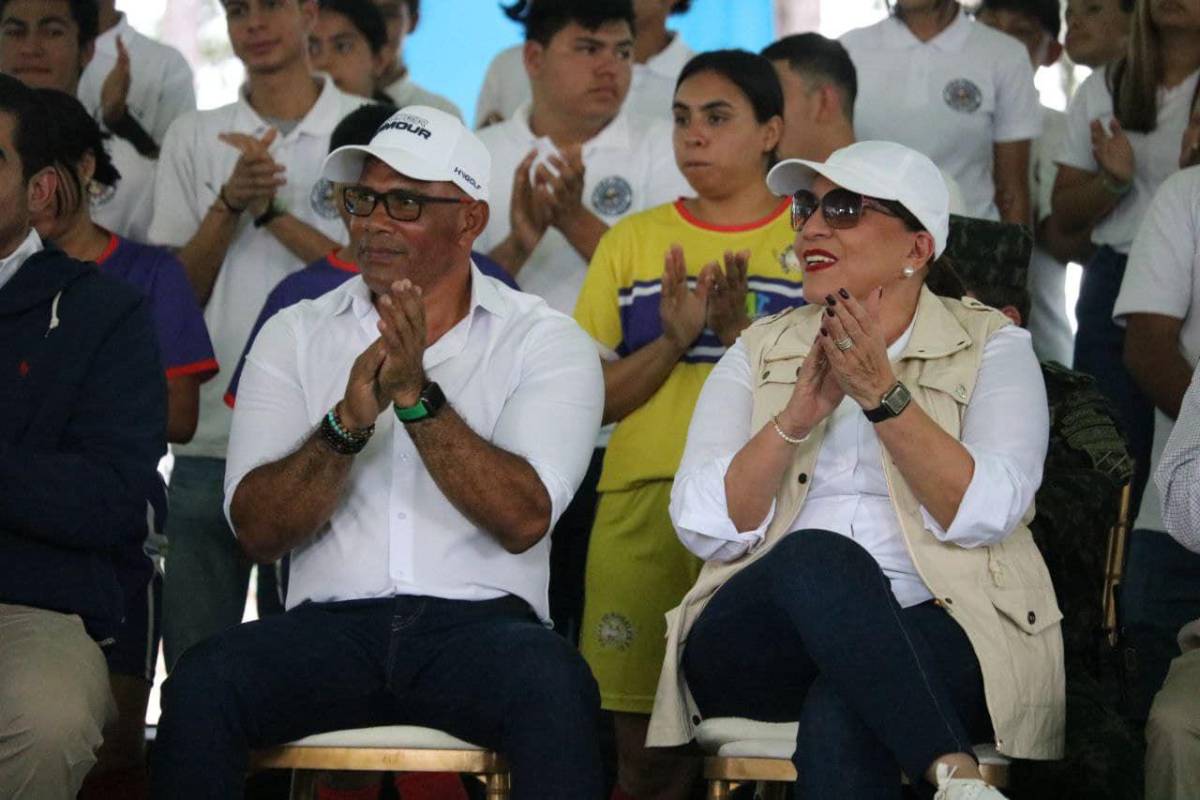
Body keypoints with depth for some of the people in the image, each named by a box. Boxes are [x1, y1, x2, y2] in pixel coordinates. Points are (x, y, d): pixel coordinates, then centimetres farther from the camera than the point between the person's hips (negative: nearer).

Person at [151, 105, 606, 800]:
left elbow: (523, 520, -9)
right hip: (330, 622, 2)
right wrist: (348, 423, -15)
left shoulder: (545, 343, 7)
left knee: (553, 683, -36)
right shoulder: (296, 336, 13)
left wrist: (416, 396, -17)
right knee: (201, 683, -30)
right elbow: (258, 531, 1)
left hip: (478, 622, -1)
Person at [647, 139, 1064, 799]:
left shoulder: (992, 347, 10)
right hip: (760, 646, 3)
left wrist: (883, 394, -16)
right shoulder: (760, 352, 18)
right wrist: (796, 418, -10)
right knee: (818, 557, -35)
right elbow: (704, 528, 3)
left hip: (940, 639, -3)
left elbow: (983, 515, -8)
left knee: (838, 718, -39)